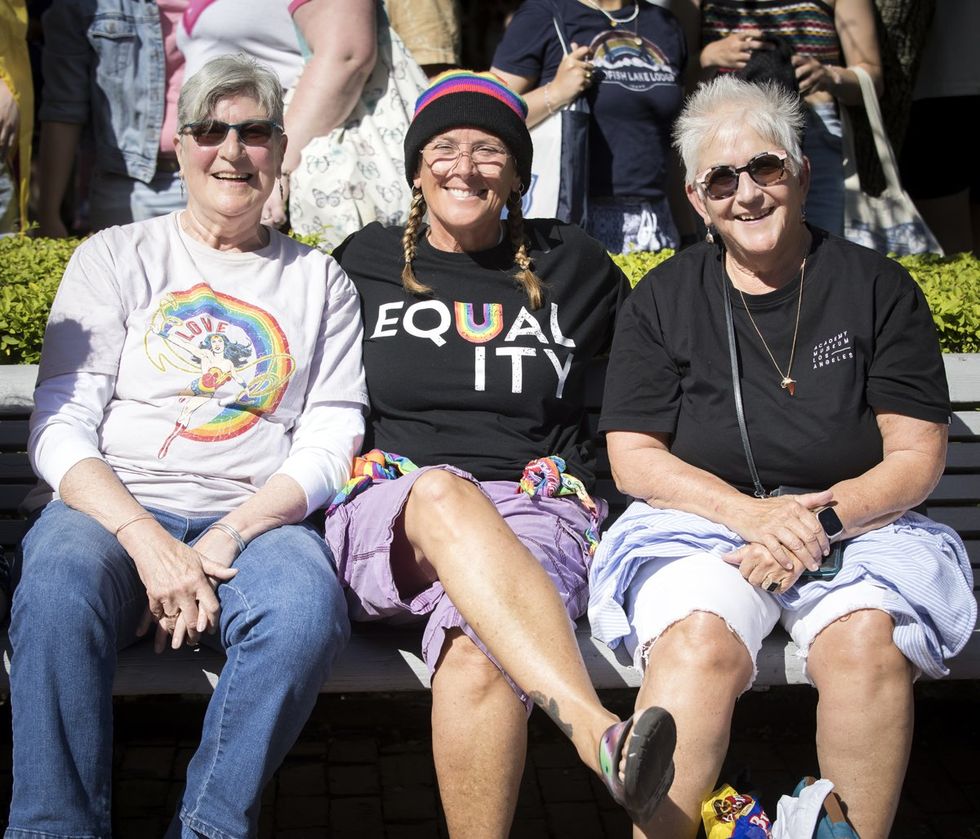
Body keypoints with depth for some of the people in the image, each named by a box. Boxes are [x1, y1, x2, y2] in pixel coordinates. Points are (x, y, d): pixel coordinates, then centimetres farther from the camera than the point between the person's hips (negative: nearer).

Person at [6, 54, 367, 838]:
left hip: (257, 517, 1)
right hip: (111, 506, 0)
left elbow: (329, 443, 5)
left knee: (308, 610, -32)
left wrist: (228, 537, -12)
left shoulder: (319, 280, 15)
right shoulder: (117, 257, 12)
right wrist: (146, 540, -15)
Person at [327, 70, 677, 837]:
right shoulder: (366, 262, 15)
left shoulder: (571, 263, 17)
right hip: (386, 517, 0)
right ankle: (599, 733, -53)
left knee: (477, 649, -36)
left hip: (536, 512, 0)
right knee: (442, 492, -39)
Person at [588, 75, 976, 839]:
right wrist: (752, 514, -13)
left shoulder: (877, 287, 7)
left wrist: (823, 519, -14)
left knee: (866, 643, -30)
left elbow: (917, 455, 4)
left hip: (857, 527, 1)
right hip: (698, 524, 0)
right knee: (701, 646, -32)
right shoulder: (664, 300, 9)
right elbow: (634, 457, 3)